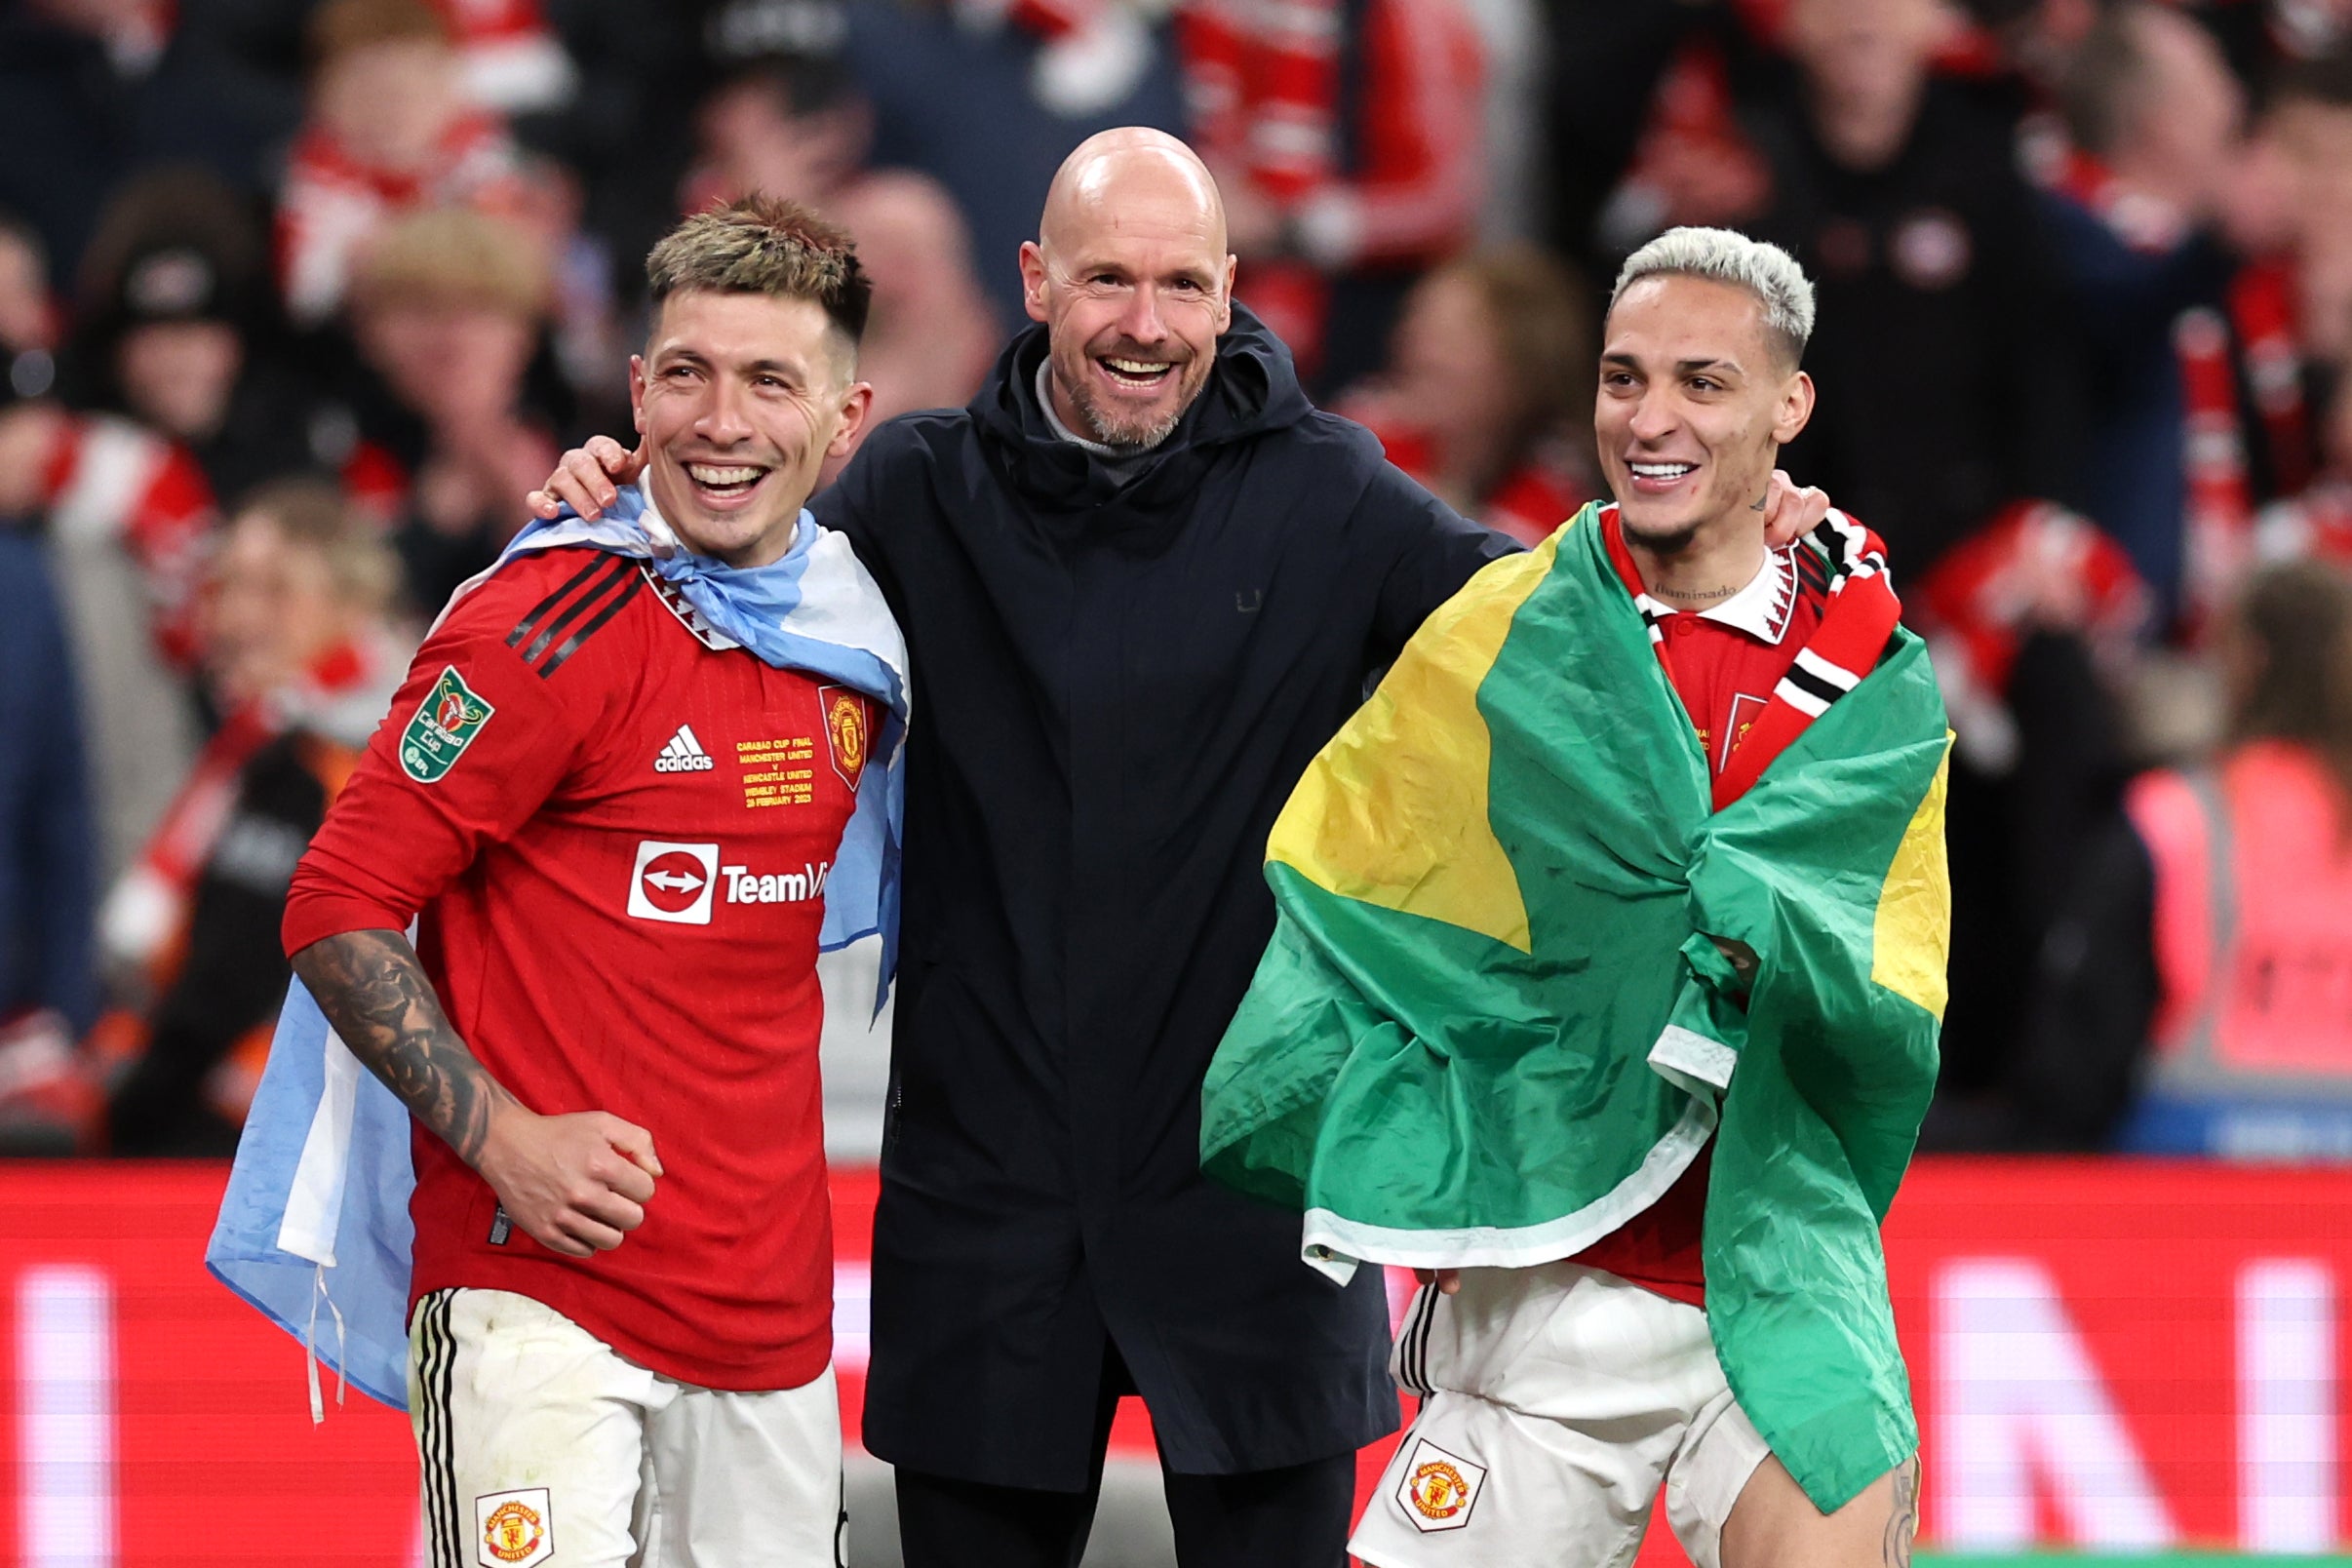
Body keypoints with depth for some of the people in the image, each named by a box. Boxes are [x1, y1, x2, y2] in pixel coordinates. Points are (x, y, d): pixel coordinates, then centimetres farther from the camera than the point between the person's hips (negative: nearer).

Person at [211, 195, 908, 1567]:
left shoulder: (859, 637, 9)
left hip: (771, 1306, 7)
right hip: (539, 1291, -7)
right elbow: (337, 909, -10)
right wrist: (504, 1137, -17)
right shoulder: (555, 624, -11)